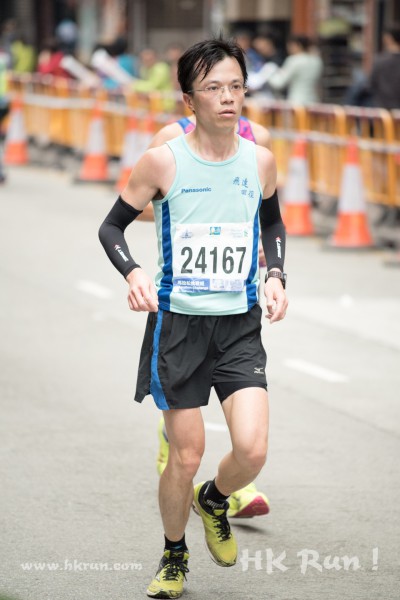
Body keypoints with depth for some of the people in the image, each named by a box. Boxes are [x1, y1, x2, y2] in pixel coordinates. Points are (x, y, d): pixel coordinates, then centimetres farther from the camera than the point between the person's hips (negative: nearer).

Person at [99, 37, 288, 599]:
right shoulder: (164, 161, -9)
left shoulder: (260, 161, 0)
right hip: (178, 322, -2)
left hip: (240, 325, 2)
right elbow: (112, 225, 1)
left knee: (252, 450, -13)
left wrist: (275, 275, 3)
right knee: (186, 457, 3)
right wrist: (133, 272, -17)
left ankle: (214, 500, 23)